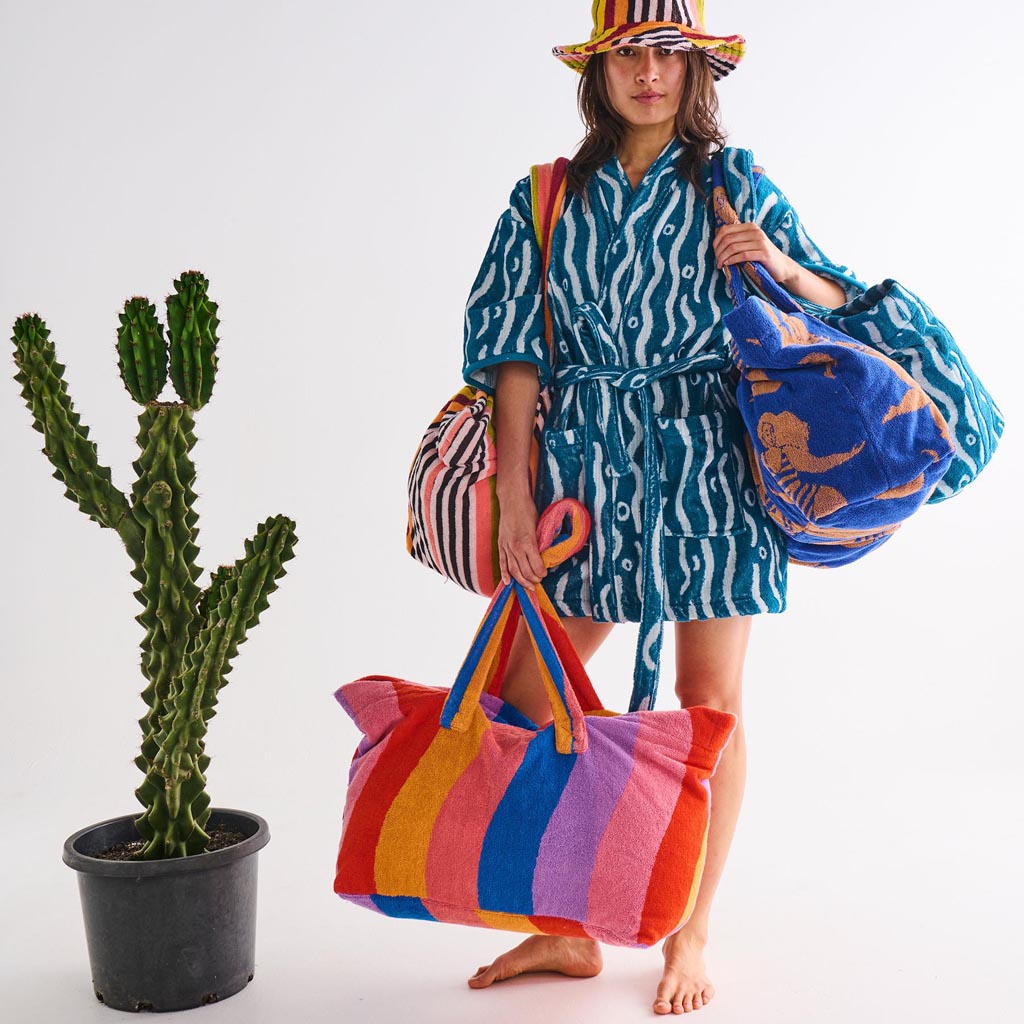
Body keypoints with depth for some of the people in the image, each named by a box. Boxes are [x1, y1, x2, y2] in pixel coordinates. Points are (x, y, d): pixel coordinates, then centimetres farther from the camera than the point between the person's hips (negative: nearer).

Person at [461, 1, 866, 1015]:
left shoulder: (734, 182, 7)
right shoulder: (546, 198, 8)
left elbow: (838, 307, 10)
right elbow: (516, 352, 2)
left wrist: (781, 265, -12)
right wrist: (515, 495, -6)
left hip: (708, 463, -1)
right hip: (585, 464, 2)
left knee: (709, 699, 4)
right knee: (526, 693, 2)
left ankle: (689, 937, 24)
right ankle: (566, 929, 22)